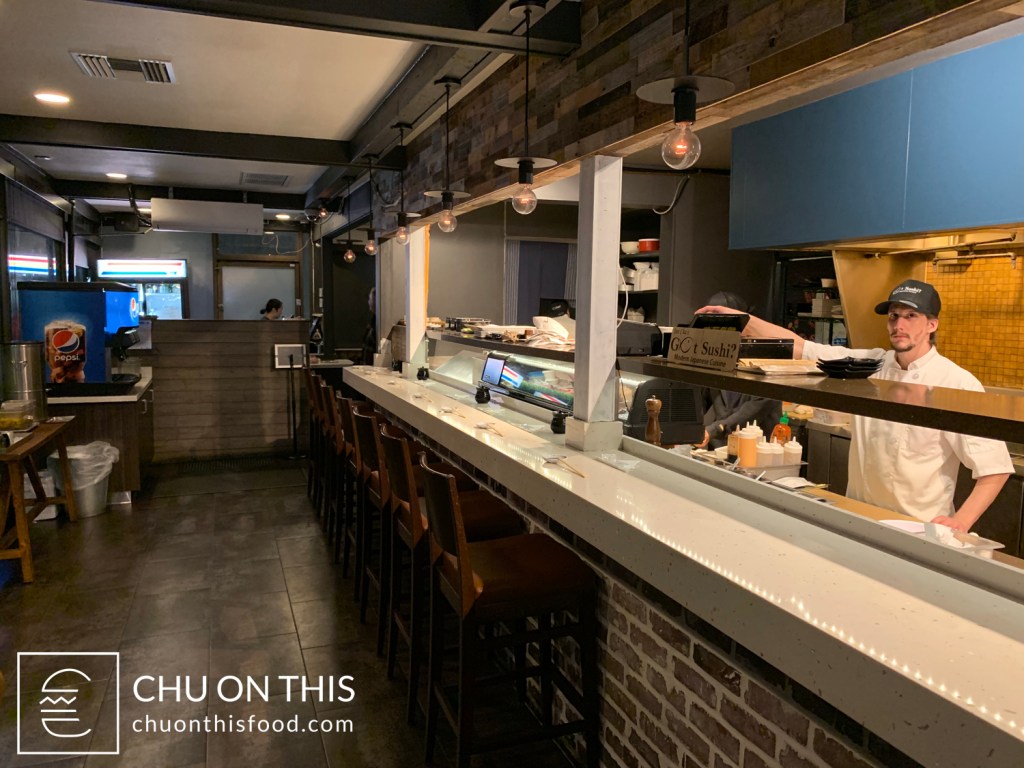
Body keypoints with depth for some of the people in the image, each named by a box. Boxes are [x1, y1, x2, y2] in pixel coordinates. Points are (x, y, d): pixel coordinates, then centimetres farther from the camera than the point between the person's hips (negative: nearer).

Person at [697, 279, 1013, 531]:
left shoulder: (958, 384, -10)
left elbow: (994, 467, -9)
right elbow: (801, 348, -3)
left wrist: (960, 523, -22)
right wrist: (741, 320, -13)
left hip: (919, 530, -3)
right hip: (859, 520, 4)